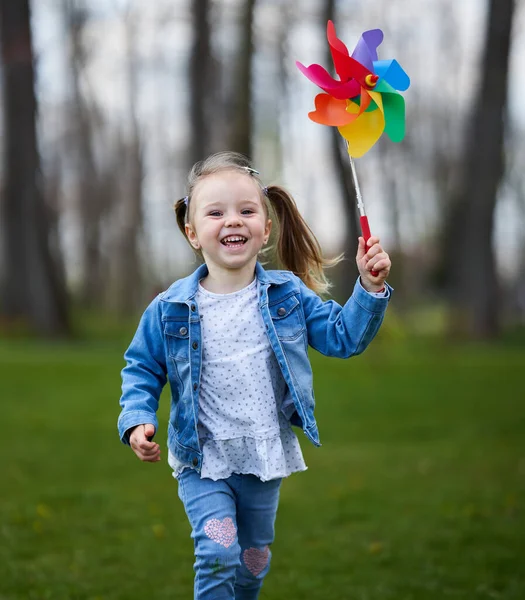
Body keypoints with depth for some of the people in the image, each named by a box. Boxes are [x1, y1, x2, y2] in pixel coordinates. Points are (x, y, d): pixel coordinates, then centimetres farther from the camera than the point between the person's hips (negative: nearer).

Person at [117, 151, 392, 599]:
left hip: (266, 459, 3)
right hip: (202, 461, -2)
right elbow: (142, 369, 1)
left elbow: (343, 335, -3)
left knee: (255, 558, 18)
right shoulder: (170, 309, -9)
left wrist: (370, 288, -17)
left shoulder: (288, 294, -4)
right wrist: (137, 421, -14)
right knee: (218, 552, -19)